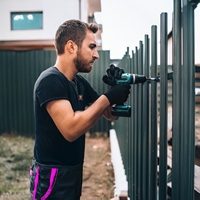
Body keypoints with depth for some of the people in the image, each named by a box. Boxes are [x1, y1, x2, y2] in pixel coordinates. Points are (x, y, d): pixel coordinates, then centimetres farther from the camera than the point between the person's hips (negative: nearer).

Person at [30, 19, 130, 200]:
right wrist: (107, 97, -23)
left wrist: (117, 88, -7)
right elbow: (71, 129, -30)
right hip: (52, 180, -8)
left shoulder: (80, 83, 8)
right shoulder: (50, 80, -19)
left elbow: (110, 115, 12)